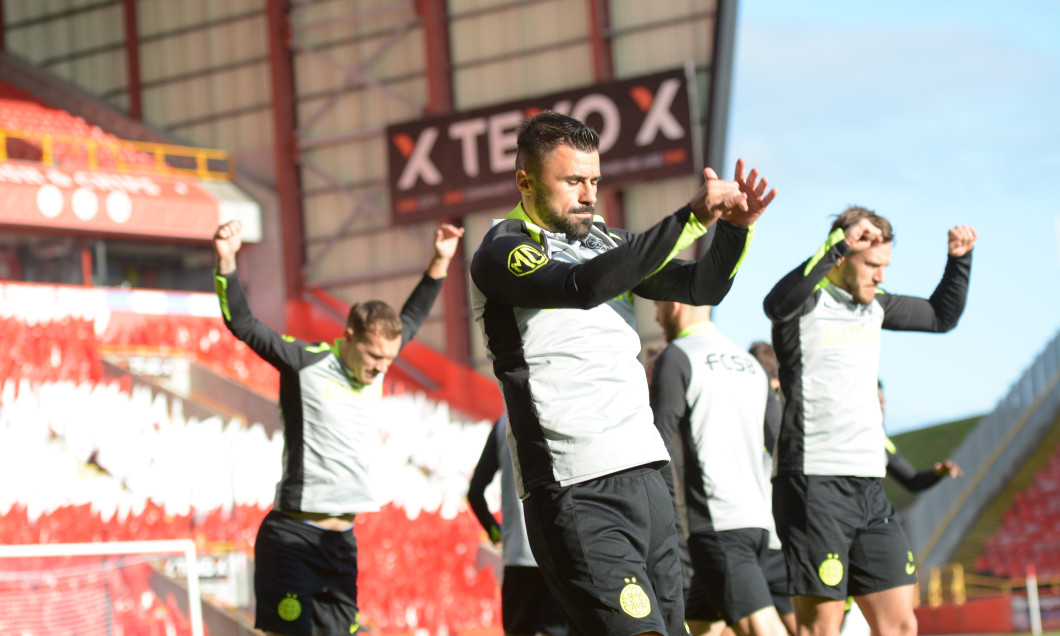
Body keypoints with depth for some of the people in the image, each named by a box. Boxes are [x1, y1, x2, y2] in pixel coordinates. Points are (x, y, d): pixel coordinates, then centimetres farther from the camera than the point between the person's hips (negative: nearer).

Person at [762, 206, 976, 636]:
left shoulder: (874, 307, 17)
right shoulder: (805, 305, -6)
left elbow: (941, 317, 33)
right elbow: (776, 302, -31)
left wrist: (959, 259, 17)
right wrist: (838, 246, -39)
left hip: (868, 486, 8)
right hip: (812, 483, -8)